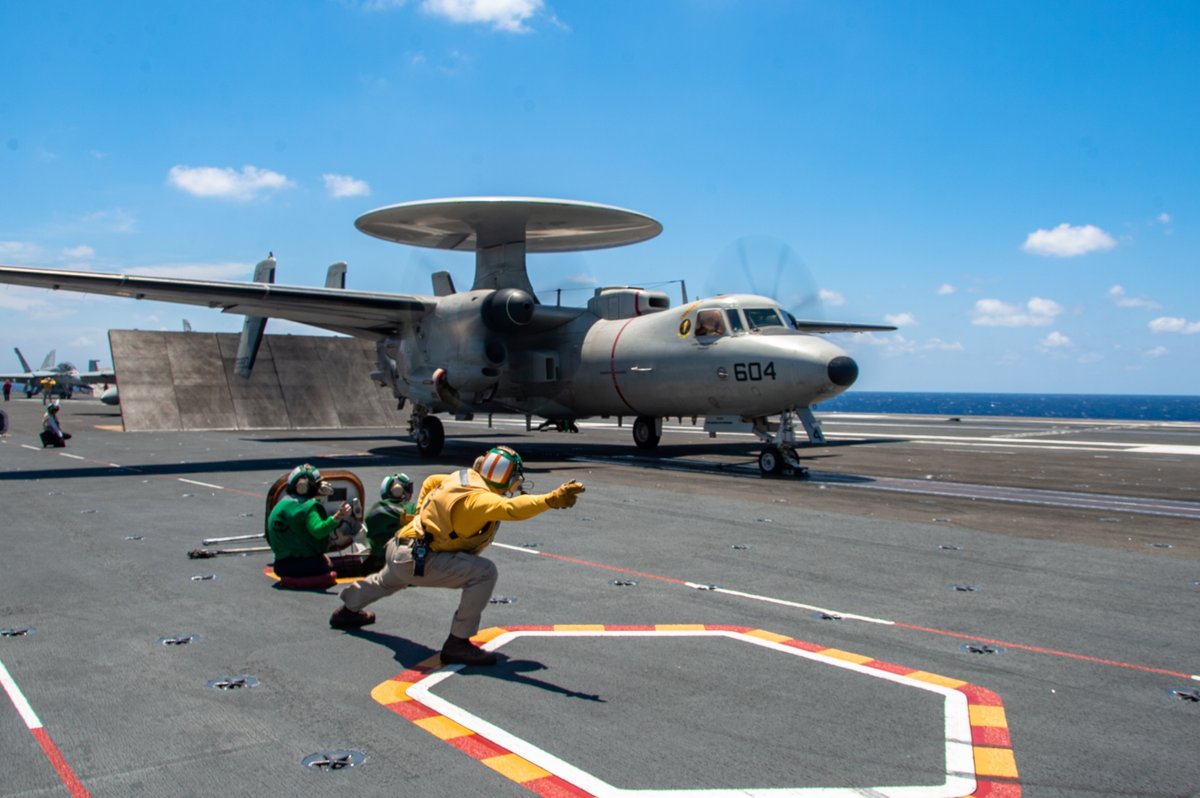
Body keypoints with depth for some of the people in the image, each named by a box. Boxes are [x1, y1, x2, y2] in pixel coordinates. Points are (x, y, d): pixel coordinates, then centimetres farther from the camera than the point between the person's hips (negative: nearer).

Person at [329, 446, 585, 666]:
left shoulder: (464, 477, 2)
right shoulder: (478, 497, -25)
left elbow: (431, 481, 21)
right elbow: (510, 508, -44)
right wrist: (551, 499, -54)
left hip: (398, 547, 10)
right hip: (417, 559, -10)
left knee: (389, 580, 43)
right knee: (484, 572, -23)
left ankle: (348, 611, 71)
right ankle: (457, 644, -16)